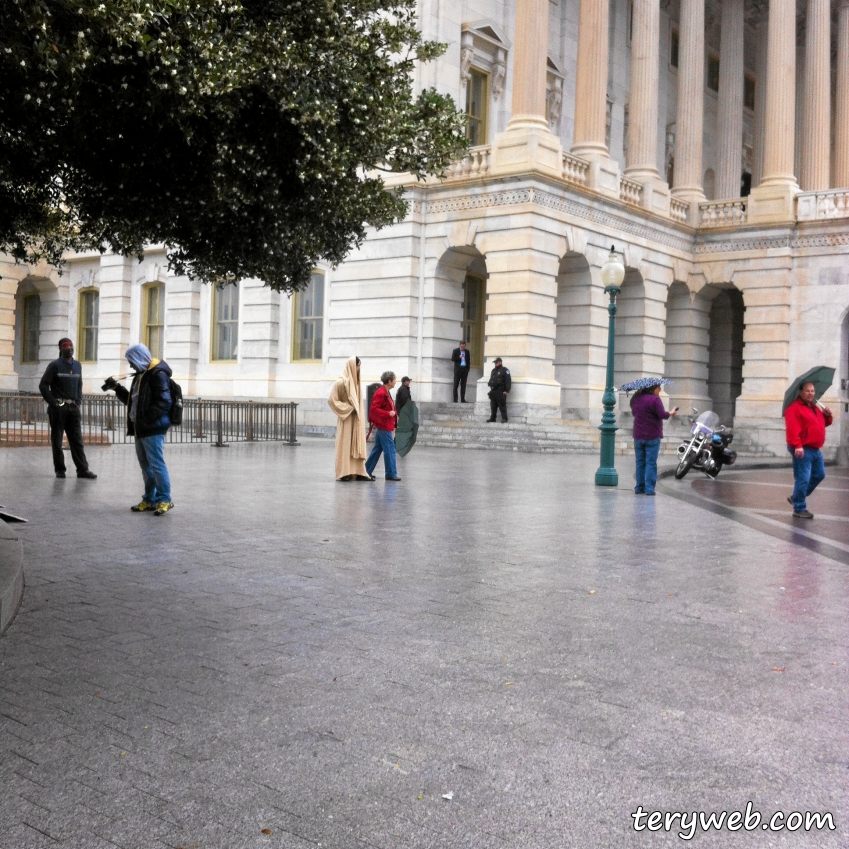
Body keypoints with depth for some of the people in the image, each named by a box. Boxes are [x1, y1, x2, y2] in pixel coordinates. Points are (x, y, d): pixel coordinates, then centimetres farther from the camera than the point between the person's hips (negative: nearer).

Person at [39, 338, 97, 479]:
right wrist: (52, 402, -10)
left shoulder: (77, 365, 12)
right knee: (57, 440, 3)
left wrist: (78, 400, 11)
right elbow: (43, 385, -5)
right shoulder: (55, 365, -4)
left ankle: (82, 469, -1)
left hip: (73, 408, 4)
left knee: (77, 440, 1)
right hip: (58, 407, -4)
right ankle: (60, 469, 9)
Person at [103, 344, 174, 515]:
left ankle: (164, 500, -2)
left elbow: (163, 403, -21)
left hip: (153, 429, -10)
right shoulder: (141, 375, 19)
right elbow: (132, 400, 26)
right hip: (140, 429, 10)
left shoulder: (158, 374, -12)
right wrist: (116, 388, 16)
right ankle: (150, 499, 21)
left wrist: (146, 419, -25)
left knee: (156, 464, -8)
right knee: (145, 465, 13)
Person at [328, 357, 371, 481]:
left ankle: (358, 472, 8)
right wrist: (348, 408, -14)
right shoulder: (341, 382, -11)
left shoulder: (356, 382, 12)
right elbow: (332, 400, -13)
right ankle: (343, 473, -1)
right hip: (346, 420, -7)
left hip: (356, 420, 7)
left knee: (357, 446, 6)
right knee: (345, 446, -4)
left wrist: (359, 415, 12)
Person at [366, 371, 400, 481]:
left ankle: (367, 471, 20)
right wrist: (388, 413, -24)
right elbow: (374, 409, -23)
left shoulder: (385, 393, 14)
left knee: (378, 449, 14)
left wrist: (394, 413, 11)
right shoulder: (381, 393, -18)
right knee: (390, 449, -6)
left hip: (381, 426, 11)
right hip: (383, 426, -11)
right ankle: (391, 474, -2)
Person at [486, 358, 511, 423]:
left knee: (502, 405, -7)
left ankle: (504, 418, -4)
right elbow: (491, 380, 30)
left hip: (501, 392, -7)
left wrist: (507, 391, -16)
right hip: (493, 392, 7)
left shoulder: (504, 370, -4)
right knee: (493, 406, 8)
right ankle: (492, 418, 14)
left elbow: (508, 381, -10)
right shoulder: (493, 370, 20)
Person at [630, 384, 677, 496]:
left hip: (638, 436, 5)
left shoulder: (636, 399, 7)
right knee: (651, 463, -2)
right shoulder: (655, 400, -13)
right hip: (652, 436, -5)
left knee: (640, 462, 11)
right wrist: (671, 413, -1)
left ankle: (639, 487, 11)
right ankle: (649, 488, -6)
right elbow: (662, 415, -18)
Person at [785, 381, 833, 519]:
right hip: (802, 450, -10)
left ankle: (796, 497, 30)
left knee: (819, 475, 19)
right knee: (803, 479, -8)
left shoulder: (815, 408, 18)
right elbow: (792, 428, -23)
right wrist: (797, 445, -31)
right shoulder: (794, 408, -12)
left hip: (815, 449, 10)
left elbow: (822, 423, 29)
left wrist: (827, 416, 8)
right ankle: (799, 509, 0)